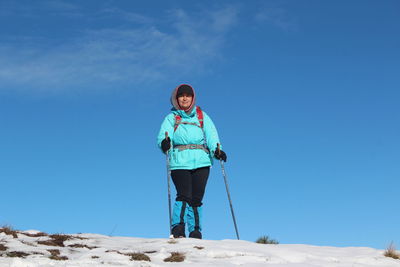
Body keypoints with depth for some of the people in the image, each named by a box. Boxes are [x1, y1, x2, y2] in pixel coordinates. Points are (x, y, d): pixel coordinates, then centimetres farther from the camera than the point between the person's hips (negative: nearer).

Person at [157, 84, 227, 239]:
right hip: (179, 162, -2)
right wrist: (165, 143, -25)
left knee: (196, 198, -2)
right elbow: (163, 136, -1)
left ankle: (195, 231, 7)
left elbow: (211, 135, 8)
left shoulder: (202, 116, 20)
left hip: (201, 162, 2)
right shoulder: (171, 118, 15)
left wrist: (217, 150, -12)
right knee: (184, 196, -17)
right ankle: (177, 229, -13)